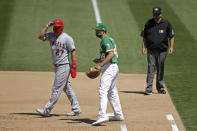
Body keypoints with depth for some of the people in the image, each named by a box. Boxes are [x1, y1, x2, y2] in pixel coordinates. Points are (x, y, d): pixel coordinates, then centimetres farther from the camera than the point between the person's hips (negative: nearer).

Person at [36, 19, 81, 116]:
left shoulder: (67, 38, -12)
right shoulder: (51, 35, 7)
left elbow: (73, 52, -11)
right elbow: (40, 36, -2)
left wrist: (74, 67, -16)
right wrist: (48, 26, -6)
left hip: (64, 66, -8)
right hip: (57, 67, 8)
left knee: (56, 89, -4)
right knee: (67, 88, 11)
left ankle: (47, 110, -3)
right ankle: (76, 109, 17)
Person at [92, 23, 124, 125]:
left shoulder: (106, 40, -12)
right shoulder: (108, 39, 20)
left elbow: (111, 54, -25)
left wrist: (101, 65, -31)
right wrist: (100, 60, 16)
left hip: (109, 67, -11)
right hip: (114, 67, 11)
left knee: (103, 91, -18)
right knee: (112, 92, 20)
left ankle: (102, 116, -29)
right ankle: (119, 115, 27)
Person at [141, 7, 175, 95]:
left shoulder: (166, 23, 1)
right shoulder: (149, 23, 4)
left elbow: (171, 36, 6)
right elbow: (144, 36, 9)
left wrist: (171, 47, -5)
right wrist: (143, 47, -1)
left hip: (162, 50, 0)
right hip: (151, 50, 0)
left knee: (160, 69, 8)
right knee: (151, 68, -8)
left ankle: (160, 88, 21)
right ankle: (149, 88, -12)